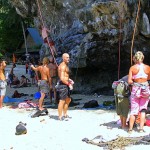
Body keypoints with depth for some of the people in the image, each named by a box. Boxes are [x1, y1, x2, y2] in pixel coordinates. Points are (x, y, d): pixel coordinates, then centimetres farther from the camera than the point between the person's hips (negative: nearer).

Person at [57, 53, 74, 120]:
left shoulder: (65, 65, 17)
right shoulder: (63, 66, -16)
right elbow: (62, 78, -23)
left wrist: (69, 80, 14)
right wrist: (69, 84, -17)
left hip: (65, 85, 11)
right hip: (63, 85, -11)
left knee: (68, 100, 19)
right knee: (62, 101, -7)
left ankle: (65, 114, 28)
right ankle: (60, 116, -3)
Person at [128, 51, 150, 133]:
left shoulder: (132, 68, -8)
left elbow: (129, 81, -11)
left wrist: (135, 82, 8)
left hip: (135, 89, -1)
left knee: (134, 110, 7)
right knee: (143, 109, 12)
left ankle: (130, 129, 10)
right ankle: (141, 128, 9)